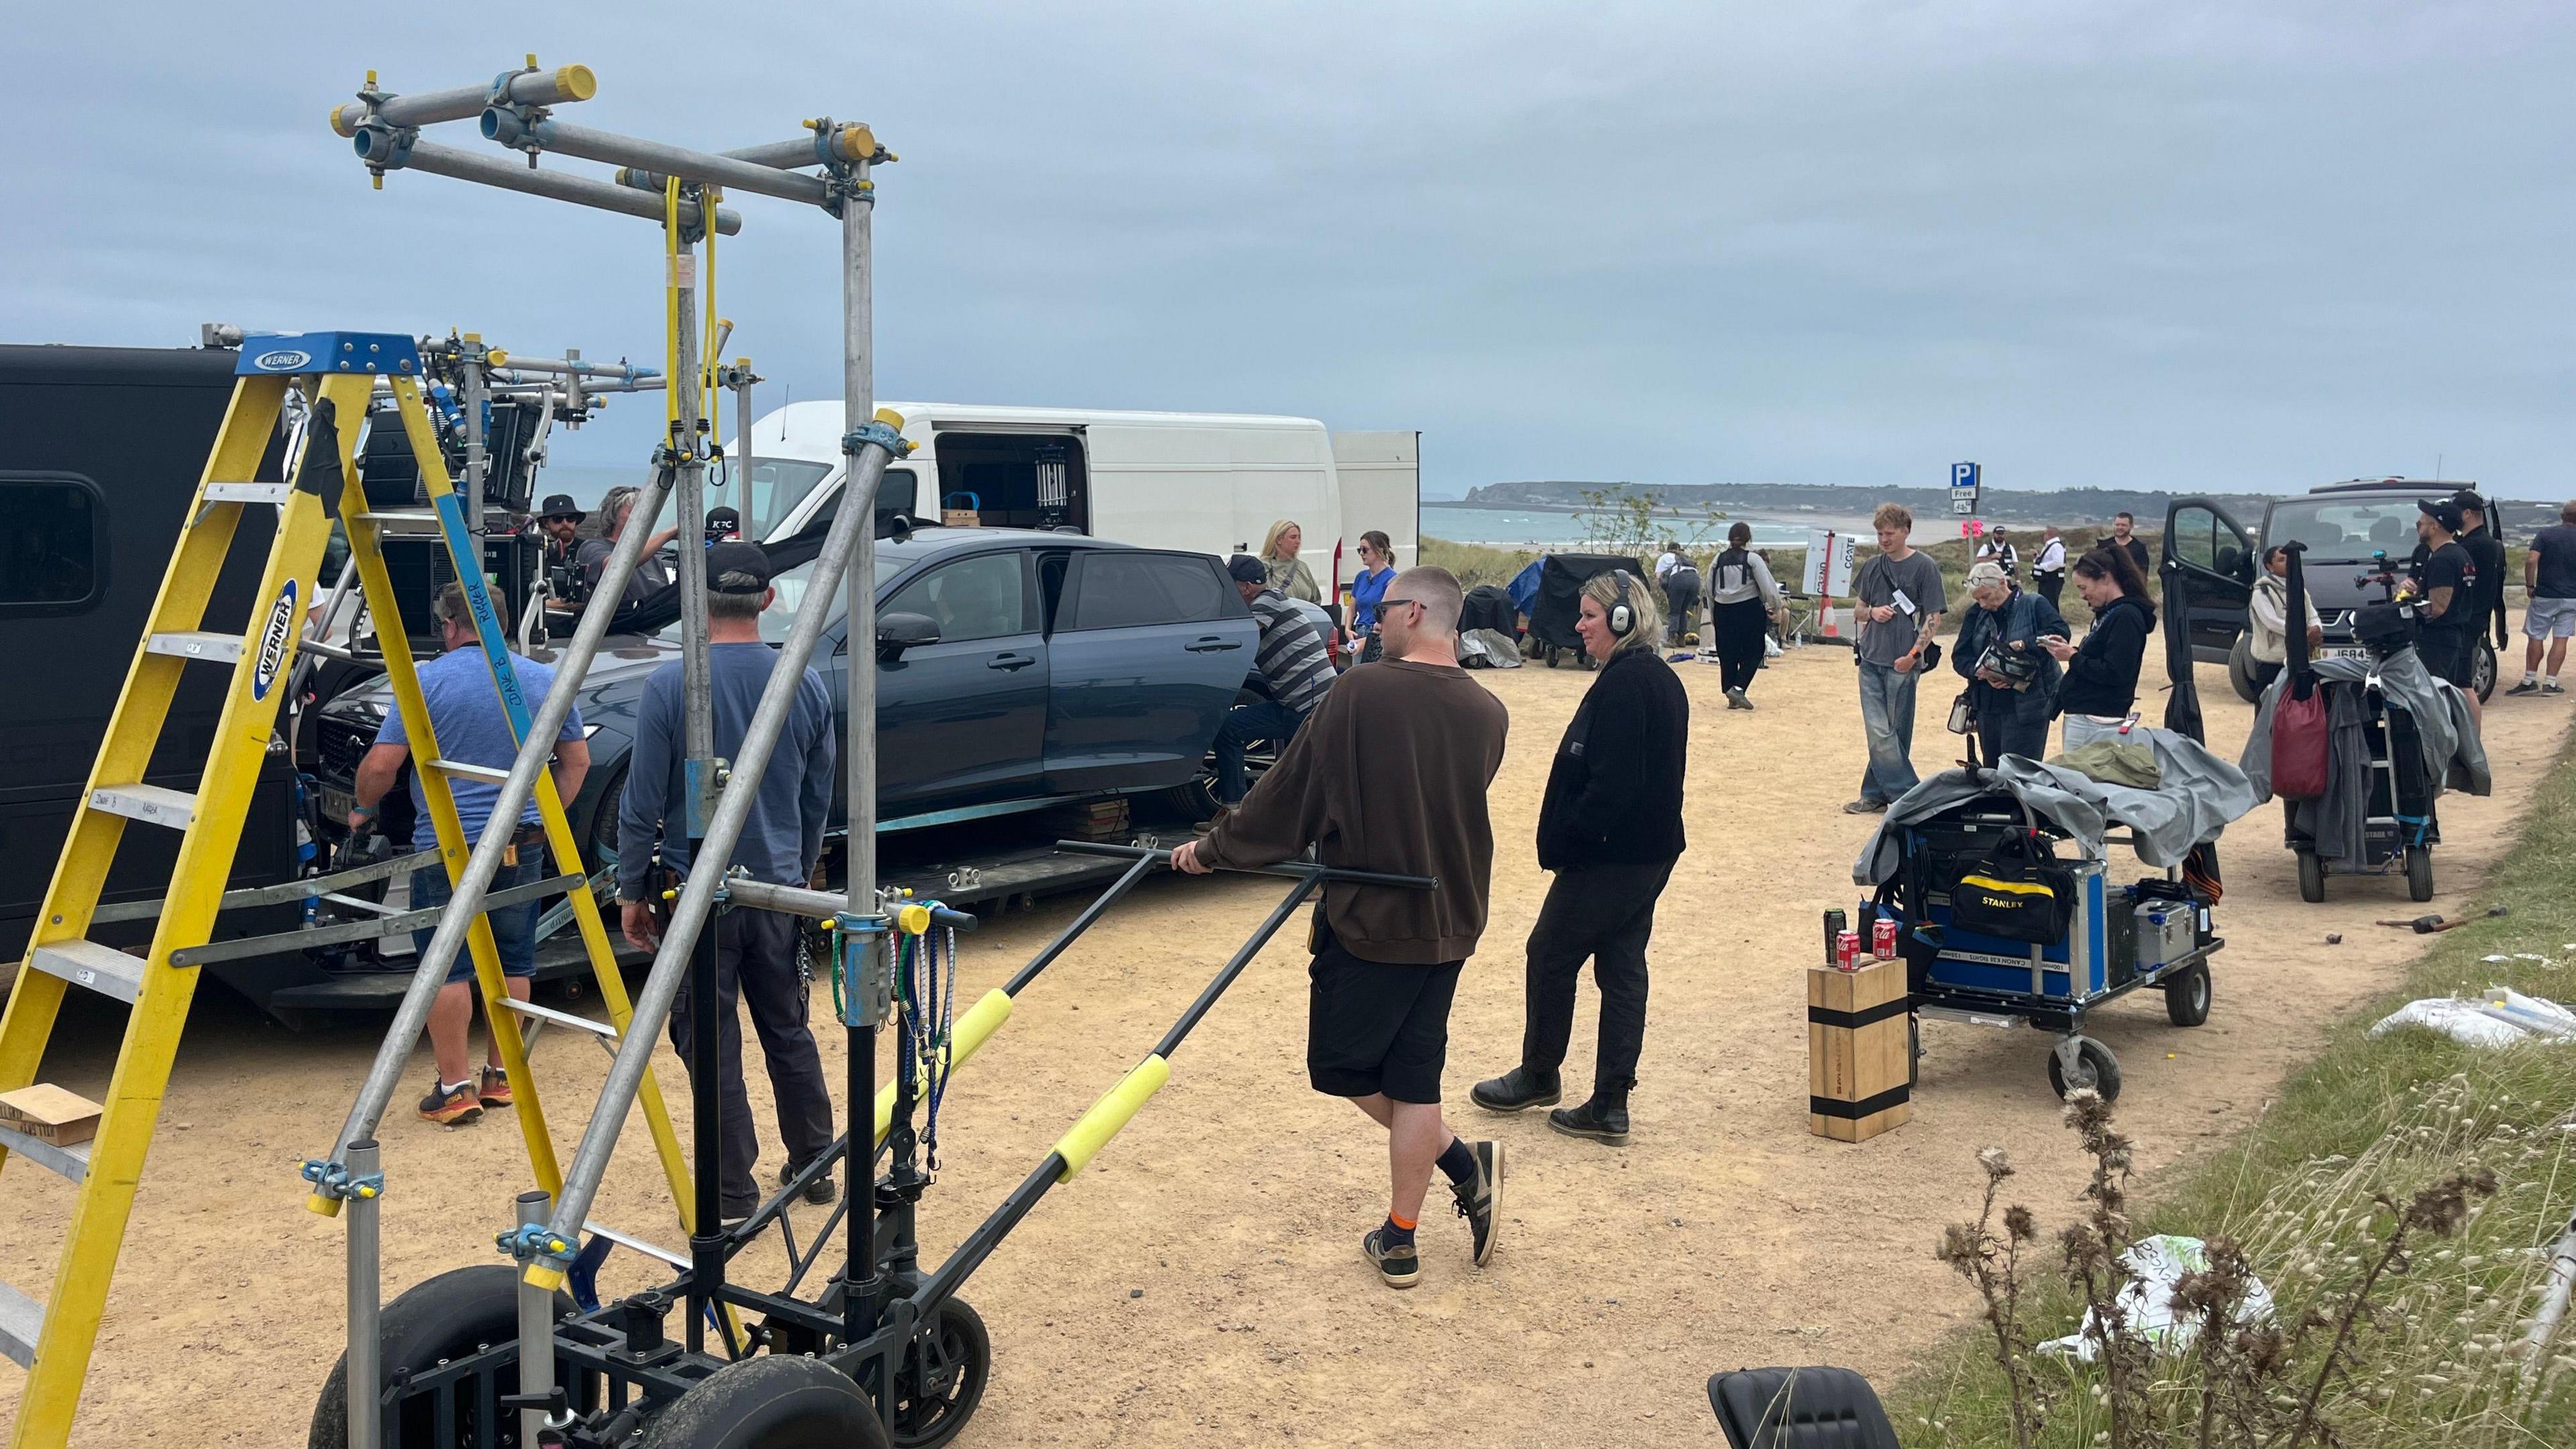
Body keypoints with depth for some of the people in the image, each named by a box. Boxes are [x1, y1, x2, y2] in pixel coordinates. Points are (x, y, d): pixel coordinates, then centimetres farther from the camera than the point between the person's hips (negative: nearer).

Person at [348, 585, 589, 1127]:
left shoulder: (427, 681, -7)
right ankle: (501, 1076, 20)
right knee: (512, 962, 13)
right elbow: (577, 761, 9)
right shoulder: (545, 681, 5)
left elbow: (380, 765, -9)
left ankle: (454, 1087, 3)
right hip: (522, 843, 4)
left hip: (446, 844, -4)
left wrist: (363, 809, 9)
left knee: (447, 966, 2)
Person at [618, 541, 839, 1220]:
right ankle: (814, 1165, 29)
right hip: (778, 886, 4)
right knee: (789, 1031, 18)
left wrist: (631, 891, 2)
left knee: (712, 1044, 4)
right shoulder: (806, 685, 0)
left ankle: (732, 1194, 10)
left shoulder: (670, 685, -12)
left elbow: (643, 803, -9)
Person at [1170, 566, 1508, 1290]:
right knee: (1413, 1078, 12)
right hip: (1450, 923, 5)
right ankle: (1400, 1241, 16)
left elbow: (1290, 790, -10)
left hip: (1368, 918, -5)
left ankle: (1464, 1163, 6)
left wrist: (1216, 850, 5)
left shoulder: (1361, 694, -17)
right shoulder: (1487, 713, 0)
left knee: (1343, 1067, 12)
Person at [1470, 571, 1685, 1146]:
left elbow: (1610, 781, -25)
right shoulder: (1662, 679, 11)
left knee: (1551, 954, 8)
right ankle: (1610, 1105, 14)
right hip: (1651, 851, 9)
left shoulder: (1624, 684, -20)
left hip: (1610, 857, -9)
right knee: (1622, 969, 10)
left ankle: (1539, 1076, 24)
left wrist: (1565, 840, -16)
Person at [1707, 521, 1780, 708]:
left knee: (1727, 655, 9)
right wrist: (1776, 608, 3)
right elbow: (1768, 587, -10)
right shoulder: (1753, 559, -7)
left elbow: (1710, 590, 10)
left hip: (1723, 610, 4)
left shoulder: (1718, 560, 5)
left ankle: (1733, 698, 11)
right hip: (1749, 609, -4)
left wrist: (1713, 615, 19)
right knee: (1752, 653, 6)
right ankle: (1738, 688, -12)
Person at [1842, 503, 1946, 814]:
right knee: (1878, 732, -1)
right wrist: (1872, 612, -2)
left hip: (1902, 663, -5)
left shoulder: (1924, 566, -4)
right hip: (1871, 660, 5)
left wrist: (1913, 654, -14)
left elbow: (1934, 617, -5)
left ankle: (1876, 792, 10)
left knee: (1896, 733, 2)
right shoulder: (1873, 566, 12)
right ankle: (1907, 794, 4)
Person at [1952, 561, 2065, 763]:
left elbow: (2060, 632, -17)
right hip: (1987, 708, 5)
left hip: (2027, 707, -5)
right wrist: (1982, 672, -15)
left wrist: (2023, 644, -26)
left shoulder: (2034, 605, -2)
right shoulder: (1976, 615, 10)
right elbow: (1960, 657, 4)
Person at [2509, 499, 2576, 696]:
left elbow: (2531, 561, -16)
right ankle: (2551, 683, 4)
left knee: (2535, 637, 6)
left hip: (2544, 596, -2)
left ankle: (2529, 681, 7)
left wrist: (2530, 585, -6)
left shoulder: (2545, 534, -5)